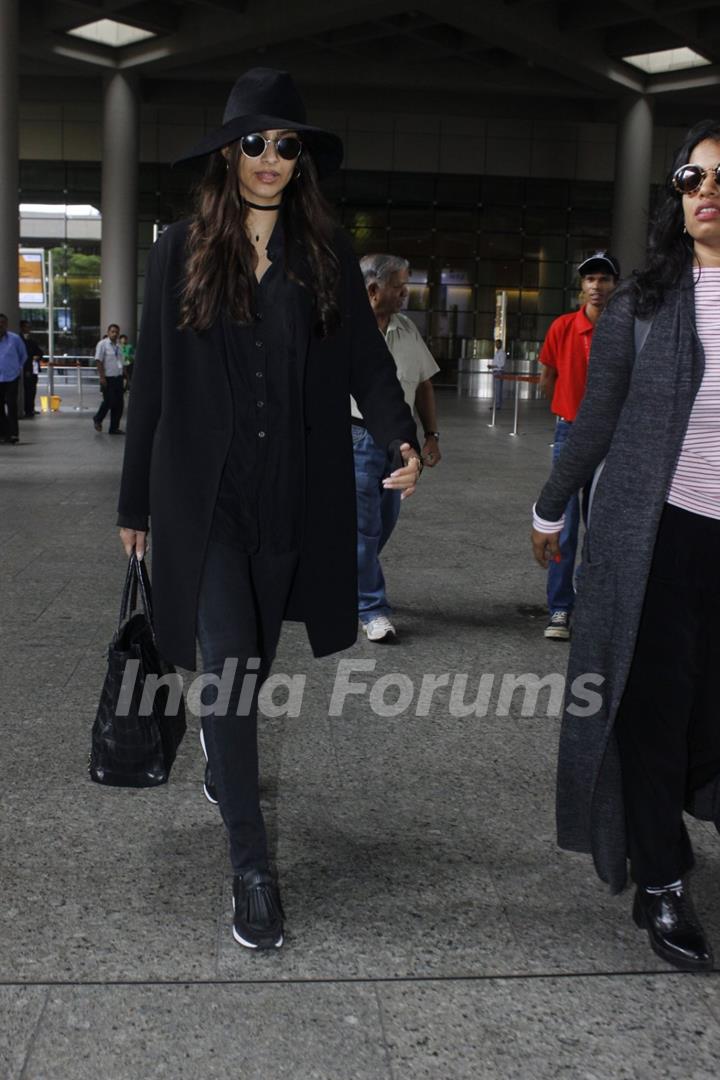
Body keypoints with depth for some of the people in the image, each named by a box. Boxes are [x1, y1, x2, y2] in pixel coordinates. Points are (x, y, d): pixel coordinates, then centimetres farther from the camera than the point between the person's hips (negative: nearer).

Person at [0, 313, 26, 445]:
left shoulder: (15, 338, -3)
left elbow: (23, 355, 12)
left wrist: (18, 368, 14)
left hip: (12, 377, -2)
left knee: (11, 406, -7)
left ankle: (13, 434, -3)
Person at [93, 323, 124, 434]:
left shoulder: (118, 345, 13)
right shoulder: (102, 344, -7)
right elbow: (98, 361, -12)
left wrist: (125, 376, 18)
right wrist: (102, 377, -17)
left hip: (118, 378, 6)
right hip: (108, 378, -6)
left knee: (119, 404, 4)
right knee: (109, 402, -5)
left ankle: (114, 428, 12)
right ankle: (98, 419, 22)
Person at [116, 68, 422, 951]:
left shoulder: (327, 253, 7)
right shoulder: (181, 251, 4)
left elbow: (365, 359, 3)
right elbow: (152, 381, 5)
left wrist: (400, 438, -18)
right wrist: (136, 503, 6)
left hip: (293, 494, 2)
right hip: (204, 492, -2)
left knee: (250, 659, 14)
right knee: (230, 662, -9)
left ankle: (221, 755, 46)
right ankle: (249, 862, 0)